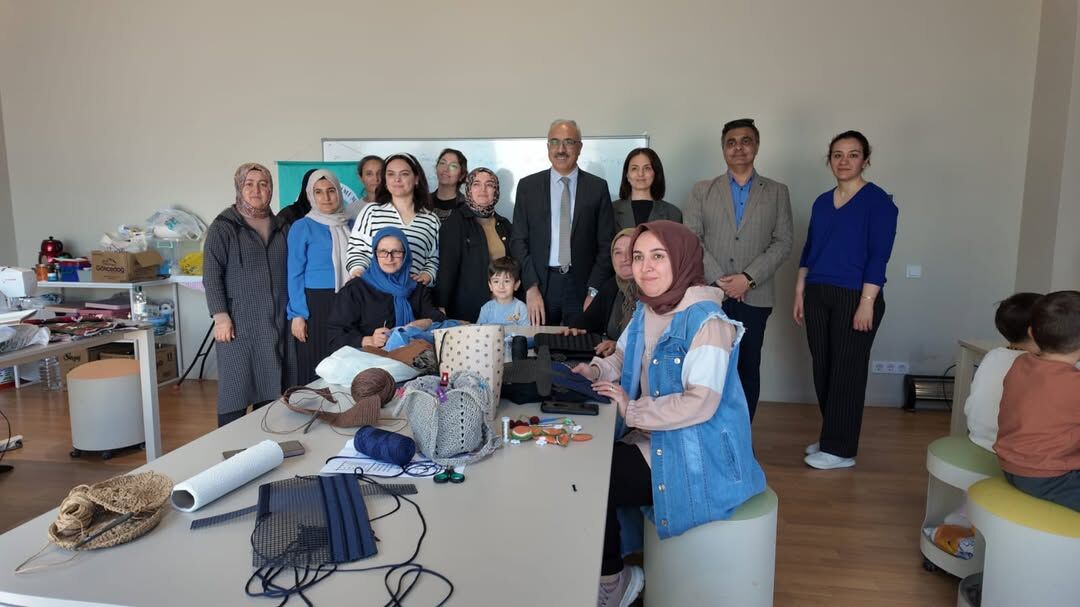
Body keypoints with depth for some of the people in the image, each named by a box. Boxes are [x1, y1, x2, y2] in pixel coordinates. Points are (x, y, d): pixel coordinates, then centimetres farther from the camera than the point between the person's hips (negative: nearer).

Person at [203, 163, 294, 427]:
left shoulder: (281, 227, 14)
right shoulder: (223, 227, -2)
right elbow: (212, 276, -6)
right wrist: (220, 316, -14)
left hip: (277, 322, 5)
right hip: (240, 323, -5)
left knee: (273, 388, 8)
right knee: (237, 389, -3)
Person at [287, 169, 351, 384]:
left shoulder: (349, 225, 11)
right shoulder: (302, 227, -2)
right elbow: (295, 273, -4)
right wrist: (297, 314, -11)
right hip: (315, 304, -4)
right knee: (315, 365, 1)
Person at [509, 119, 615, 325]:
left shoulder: (598, 187, 4)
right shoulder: (528, 186, 6)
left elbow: (606, 244, 3)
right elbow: (518, 241, 3)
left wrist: (594, 291, -6)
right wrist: (531, 288, -7)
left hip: (582, 285, 0)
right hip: (540, 285, 0)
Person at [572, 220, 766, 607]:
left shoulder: (706, 320, -22)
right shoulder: (645, 313, 7)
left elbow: (700, 403, -29)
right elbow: (620, 361, 12)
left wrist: (631, 409, -24)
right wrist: (590, 369, -10)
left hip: (696, 456, -8)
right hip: (652, 440, 9)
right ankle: (602, 571, 22)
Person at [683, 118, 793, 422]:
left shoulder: (777, 192, 9)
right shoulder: (702, 190, 9)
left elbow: (783, 242, 1)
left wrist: (748, 278, -12)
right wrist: (718, 279, -11)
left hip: (754, 296, 1)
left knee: (748, 368, 7)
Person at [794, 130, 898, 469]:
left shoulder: (878, 201, -5)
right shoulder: (822, 202, 12)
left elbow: (879, 256, -11)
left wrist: (867, 302, -17)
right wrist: (799, 294, 9)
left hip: (855, 297, -6)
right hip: (818, 296, 6)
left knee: (847, 371, 1)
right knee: (822, 368, 10)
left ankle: (840, 450, 11)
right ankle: (829, 439, 24)